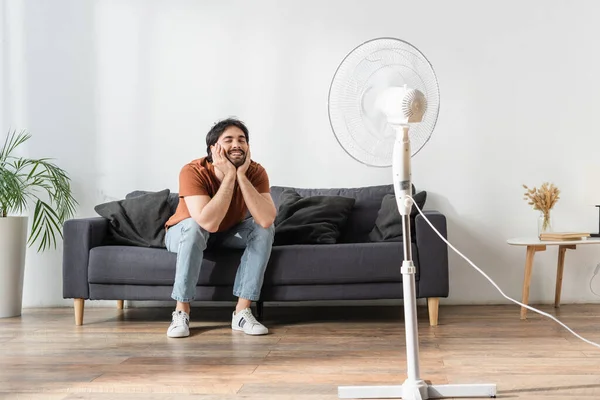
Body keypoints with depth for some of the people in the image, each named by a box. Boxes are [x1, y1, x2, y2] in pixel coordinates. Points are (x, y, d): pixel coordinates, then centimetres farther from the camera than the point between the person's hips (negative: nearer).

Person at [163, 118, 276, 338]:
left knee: (264, 228, -24)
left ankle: (242, 311, -21)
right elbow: (209, 222, -46)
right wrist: (229, 176, -43)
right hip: (184, 233, -3)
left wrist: (241, 175, -41)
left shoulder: (255, 172, -24)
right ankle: (181, 311, -25)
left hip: (228, 233, 3)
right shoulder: (193, 171, -33)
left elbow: (267, 219, -39)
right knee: (195, 226, -36)